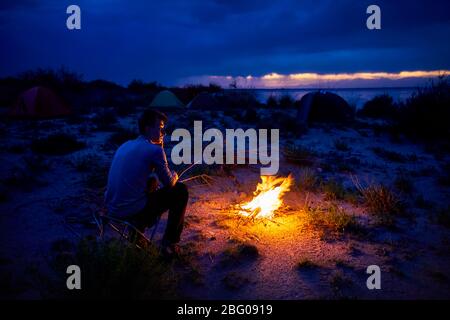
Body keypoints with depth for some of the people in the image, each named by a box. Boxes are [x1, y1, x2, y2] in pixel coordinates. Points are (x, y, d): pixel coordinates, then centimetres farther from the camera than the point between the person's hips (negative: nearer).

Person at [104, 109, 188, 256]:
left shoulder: (126, 145, 13)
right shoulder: (154, 150, -12)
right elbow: (169, 182, -3)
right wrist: (174, 175, 19)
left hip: (112, 209, 8)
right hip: (134, 211, -8)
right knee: (181, 190, 5)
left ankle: (137, 229, 28)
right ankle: (170, 243, 12)